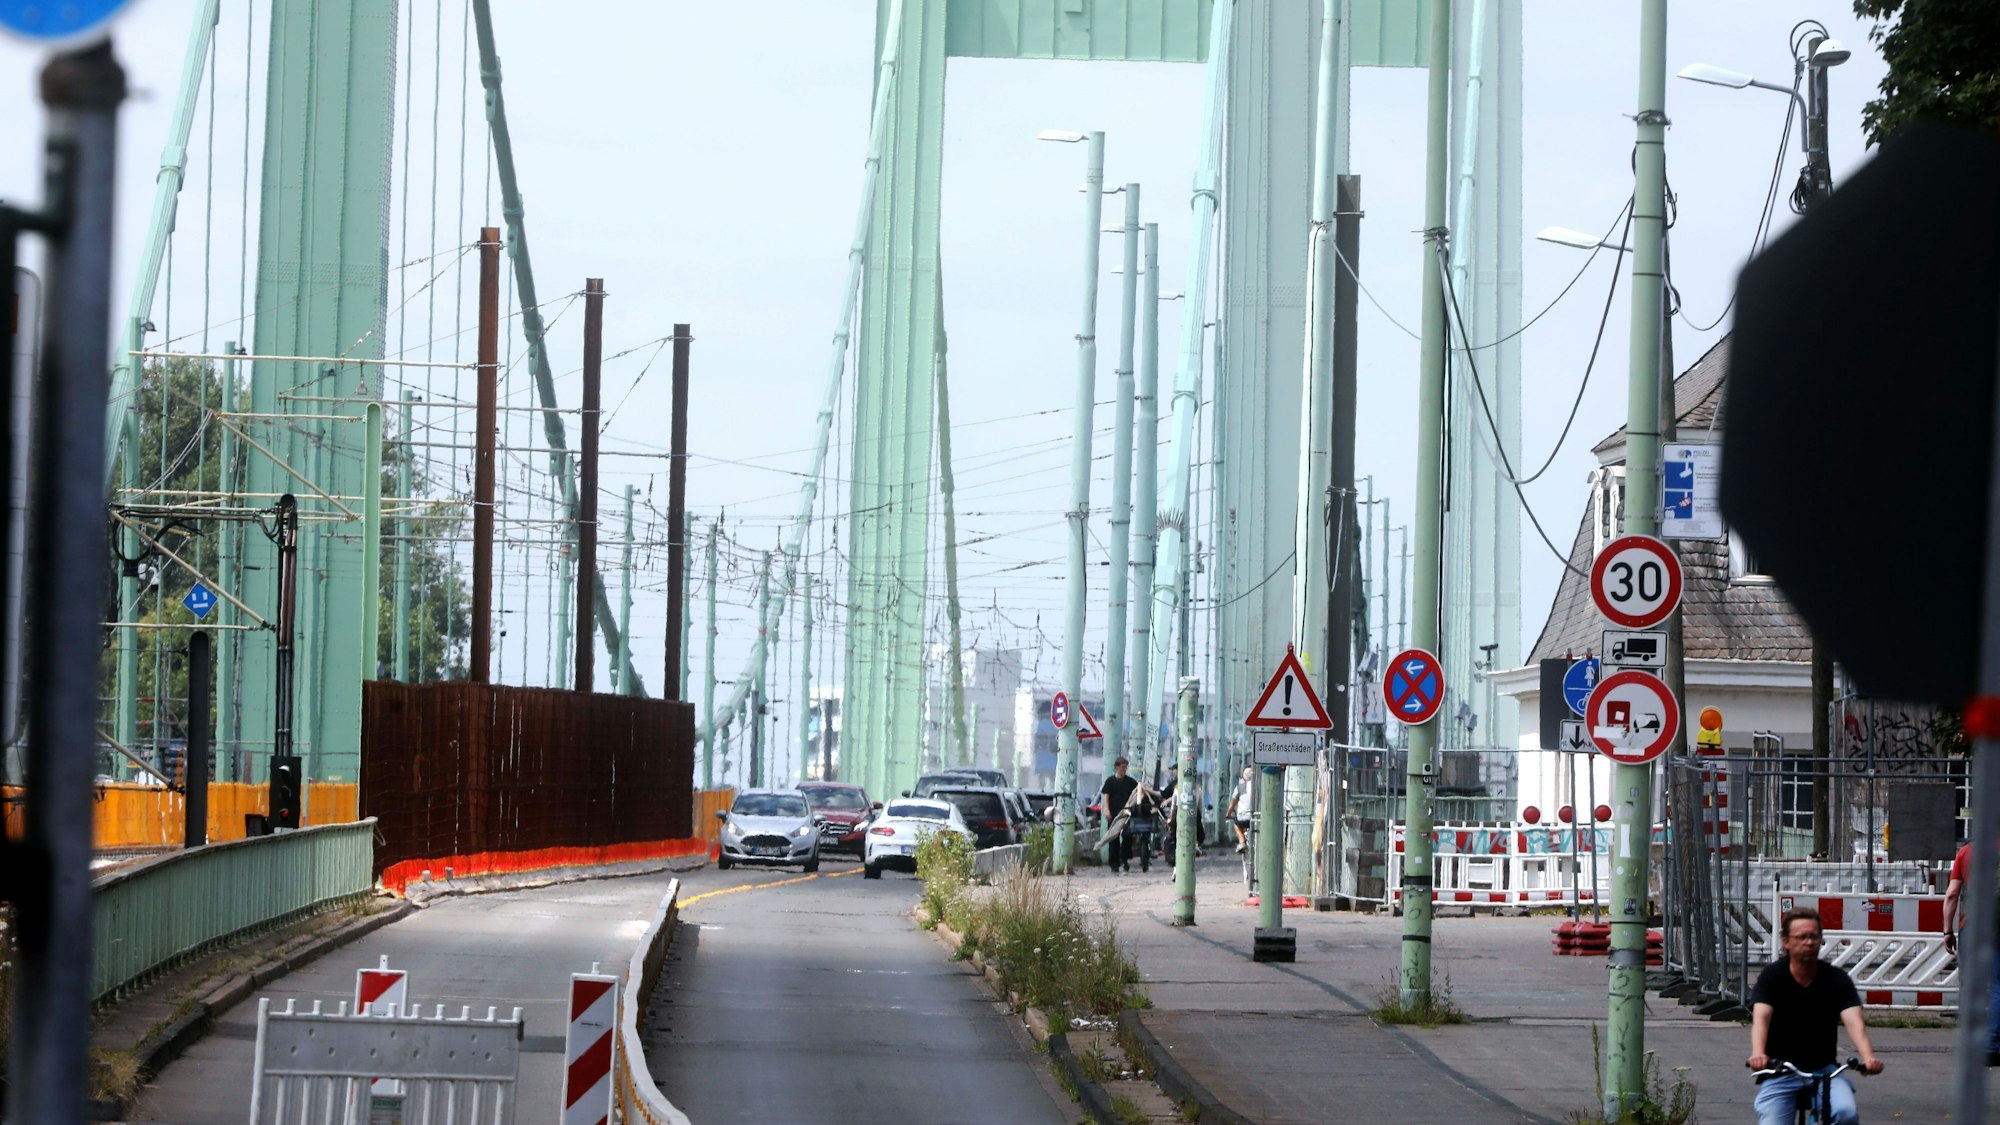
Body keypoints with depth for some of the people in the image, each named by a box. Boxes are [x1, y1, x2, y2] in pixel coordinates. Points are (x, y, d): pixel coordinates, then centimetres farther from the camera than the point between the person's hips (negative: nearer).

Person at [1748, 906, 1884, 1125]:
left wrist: (1868, 1057, -41)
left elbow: (1854, 1022, -20)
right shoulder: (1772, 976, -8)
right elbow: (1760, 1019, -23)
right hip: (1779, 1072, -1)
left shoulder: (1837, 979, -5)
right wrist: (1758, 1054, -45)